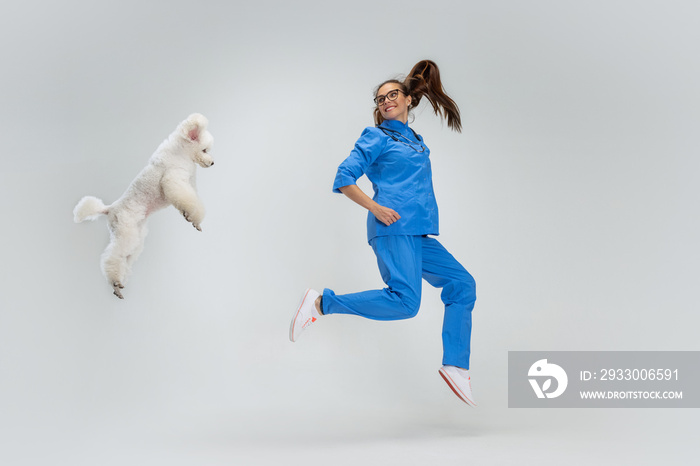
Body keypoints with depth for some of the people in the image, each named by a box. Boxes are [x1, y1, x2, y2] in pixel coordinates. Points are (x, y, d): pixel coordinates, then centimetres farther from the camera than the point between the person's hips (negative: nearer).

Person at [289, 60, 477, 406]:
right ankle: (321, 303, -14)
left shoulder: (416, 140, 25)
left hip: (417, 235, 8)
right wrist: (375, 208, -14)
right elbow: (344, 179, -4)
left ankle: (455, 366, -2)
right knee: (404, 302, -23)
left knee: (462, 284, 0)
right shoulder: (376, 137, 4)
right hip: (394, 227, -8)